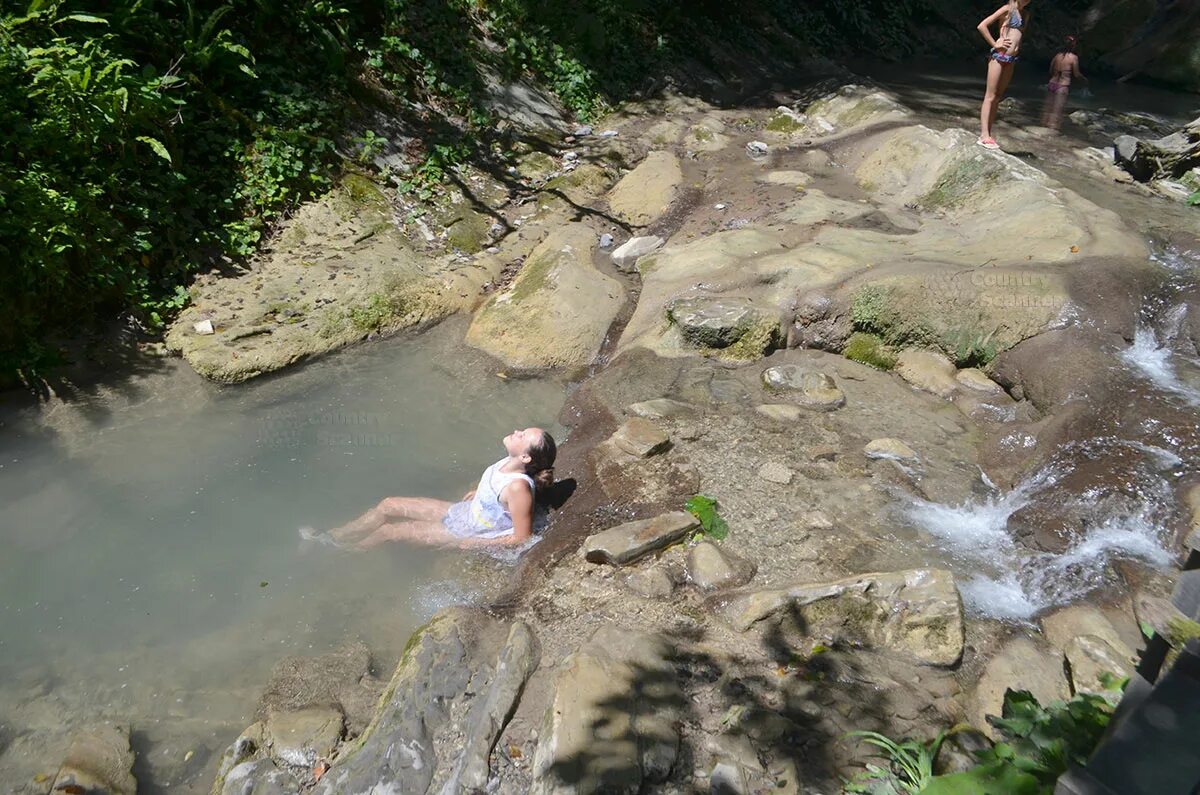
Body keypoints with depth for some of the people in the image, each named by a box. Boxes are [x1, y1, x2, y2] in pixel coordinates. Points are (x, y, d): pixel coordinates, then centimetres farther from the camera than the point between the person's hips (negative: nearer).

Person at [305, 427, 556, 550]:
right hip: (464, 511, 7)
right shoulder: (511, 463, -15)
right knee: (389, 506, 5)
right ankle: (332, 537, 23)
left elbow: (522, 537, -27)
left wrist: (474, 544, -18)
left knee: (391, 530, 1)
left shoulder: (518, 487, -38)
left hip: (465, 534, -7)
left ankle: (343, 550, 29)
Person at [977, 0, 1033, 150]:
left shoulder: (1026, 15, 15)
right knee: (990, 96, -8)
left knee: (997, 98, 7)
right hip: (999, 56, -7)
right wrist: (995, 44, -12)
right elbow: (982, 26, -12)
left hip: (1011, 59, 7)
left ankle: (988, 134, 10)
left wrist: (1017, 47, 10)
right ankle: (984, 136, -10)